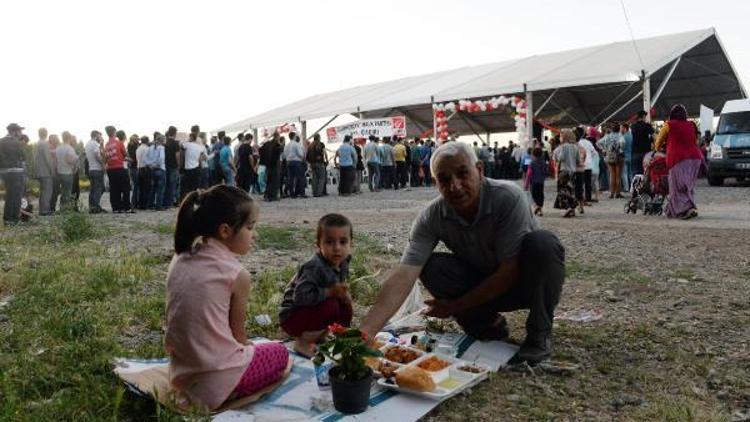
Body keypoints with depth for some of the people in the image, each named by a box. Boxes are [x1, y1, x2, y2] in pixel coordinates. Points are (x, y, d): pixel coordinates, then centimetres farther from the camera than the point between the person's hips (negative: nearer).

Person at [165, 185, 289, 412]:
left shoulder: (180, 258, 1)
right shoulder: (237, 274, -17)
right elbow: (239, 334, -4)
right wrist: (248, 347, 18)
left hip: (180, 372, 7)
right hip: (216, 381, -7)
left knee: (248, 349, 33)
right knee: (279, 352, 19)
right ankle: (227, 394, 4)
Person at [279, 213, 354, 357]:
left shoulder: (342, 264, -4)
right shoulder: (315, 267, -30)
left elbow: (339, 290, 10)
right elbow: (300, 296, -37)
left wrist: (343, 293, -12)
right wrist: (330, 292, -34)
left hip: (312, 310, 8)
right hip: (292, 317, -8)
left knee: (345, 308, -1)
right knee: (331, 307, -27)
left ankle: (318, 336, 13)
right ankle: (303, 342, -10)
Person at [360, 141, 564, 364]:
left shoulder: (509, 197, -28)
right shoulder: (432, 217, -19)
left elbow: (510, 272, -27)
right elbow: (404, 276, -27)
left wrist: (455, 307, -21)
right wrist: (366, 332, -39)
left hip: (527, 282, -2)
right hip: (483, 284, 3)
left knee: (541, 243, -33)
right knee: (430, 267, -23)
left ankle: (540, 333, -11)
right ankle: (488, 325, -2)